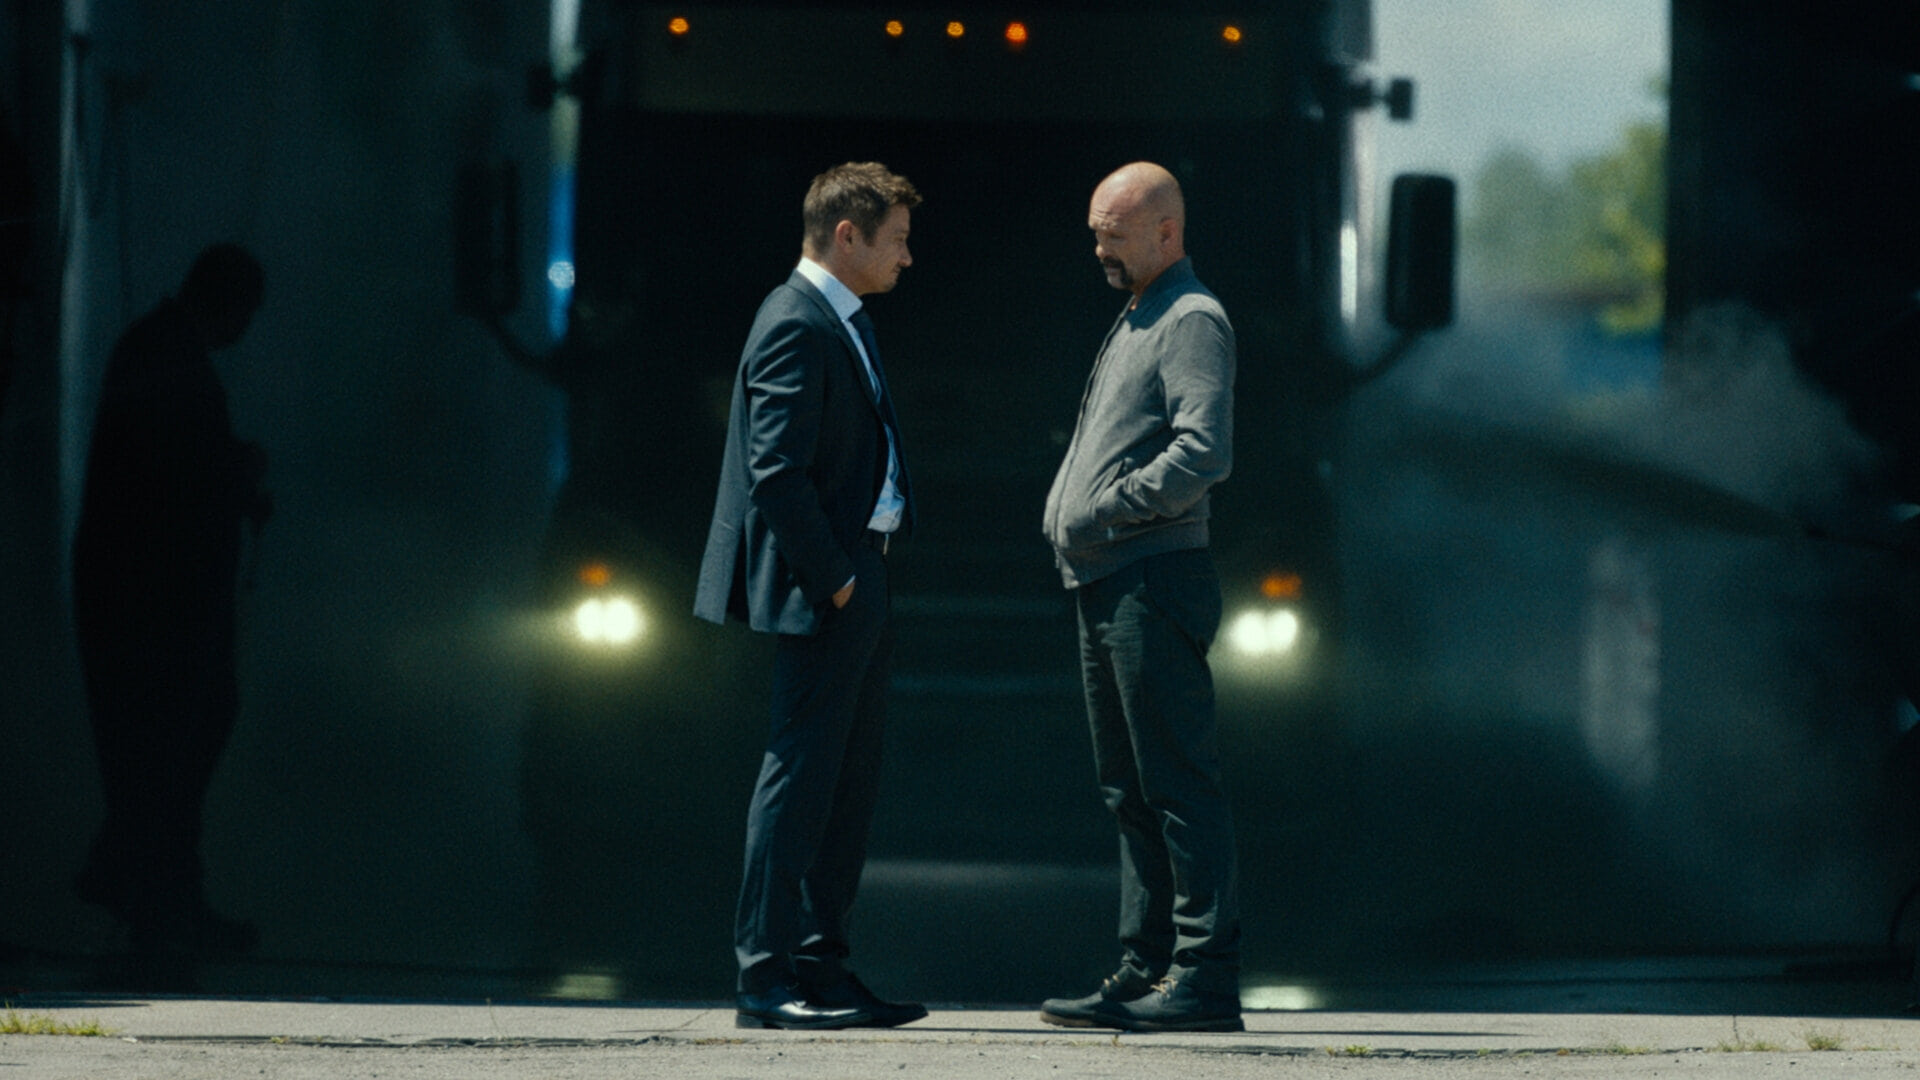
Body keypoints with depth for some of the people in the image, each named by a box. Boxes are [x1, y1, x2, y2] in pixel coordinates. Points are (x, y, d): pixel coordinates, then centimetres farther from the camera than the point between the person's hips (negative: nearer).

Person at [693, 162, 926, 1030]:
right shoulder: (796, 326, -14)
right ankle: (766, 979, -7)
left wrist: (863, 573, 14)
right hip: (823, 595, -10)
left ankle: (820, 967, 16)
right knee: (801, 772, -8)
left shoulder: (842, 324, 18)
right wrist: (832, 580, -17)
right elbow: (778, 469, -21)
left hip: (859, 584, 10)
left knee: (848, 779, 12)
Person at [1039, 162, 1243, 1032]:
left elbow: (1205, 451, -21)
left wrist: (1107, 509, -16)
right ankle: (1145, 970, 14)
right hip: (1106, 586, 10)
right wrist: (1068, 520, 11)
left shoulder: (1193, 321, -8)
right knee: (1130, 791, 11)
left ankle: (1206, 975, -12)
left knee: (1178, 785, -11)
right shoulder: (1134, 323, 23)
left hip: (1154, 582, -10)